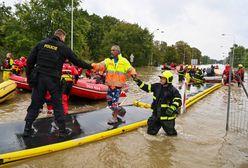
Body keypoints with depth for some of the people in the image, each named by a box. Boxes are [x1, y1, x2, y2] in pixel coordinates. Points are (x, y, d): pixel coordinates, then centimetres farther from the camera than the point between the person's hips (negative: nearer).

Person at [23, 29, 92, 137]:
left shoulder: (42, 43, 9)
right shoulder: (63, 48, 0)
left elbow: (30, 60, 6)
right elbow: (77, 61, 5)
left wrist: (29, 76, 12)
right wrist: (89, 66, 18)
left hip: (39, 78, 4)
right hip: (53, 79, -3)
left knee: (35, 103, 12)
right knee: (57, 105, 6)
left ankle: (27, 129, 19)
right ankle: (62, 130, 13)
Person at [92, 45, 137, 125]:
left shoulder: (124, 61, 2)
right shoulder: (108, 60, 5)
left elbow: (130, 69, 2)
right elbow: (101, 65, -11)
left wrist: (133, 73, -21)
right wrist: (93, 66, -30)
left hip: (118, 85, -4)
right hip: (110, 85, 4)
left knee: (114, 101, -4)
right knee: (109, 101, 11)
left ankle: (115, 118, 15)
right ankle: (121, 110, 37)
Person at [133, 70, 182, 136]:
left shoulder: (173, 90, -14)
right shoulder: (157, 86, 1)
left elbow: (178, 101, -20)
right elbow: (146, 87, 4)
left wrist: (172, 109, -35)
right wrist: (137, 81, -5)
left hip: (167, 115, -4)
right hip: (156, 114, 4)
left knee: (170, 132, 10)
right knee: (151, 132, 10)